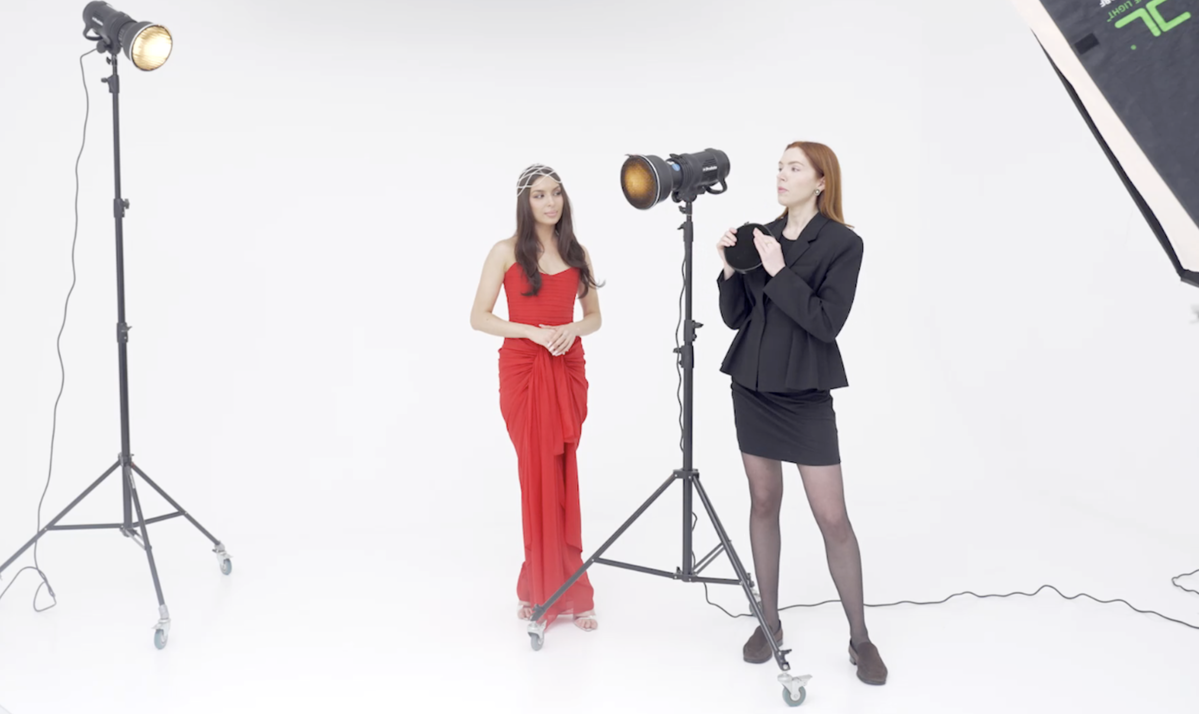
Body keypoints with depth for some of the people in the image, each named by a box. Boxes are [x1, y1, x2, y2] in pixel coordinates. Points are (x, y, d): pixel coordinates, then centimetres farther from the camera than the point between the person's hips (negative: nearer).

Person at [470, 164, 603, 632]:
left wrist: (572, 329, -8)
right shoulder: (507, 252, -1)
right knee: (540, 476, -1)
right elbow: (478, 317, -4)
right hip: (522, 370, -3)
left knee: (559, 478, 4)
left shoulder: (577, 253, 10)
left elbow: (594, 315, 15)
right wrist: (534, 332, -15)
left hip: (568, 371, 3)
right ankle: (563, 590, 11)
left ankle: (543, 585, 19)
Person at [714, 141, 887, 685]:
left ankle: (860, 638, 12)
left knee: (832, 517, -3)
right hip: (752, 385, 4)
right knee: (764, 501, 10)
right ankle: (769, 621, 23)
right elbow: (734, 317, 6)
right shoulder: (761, 235, 5)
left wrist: (780, 272, -18)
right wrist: (731, 270, -9)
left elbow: (827, 322, -16)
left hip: (805, 394, -4)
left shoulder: (843, 243, -6)